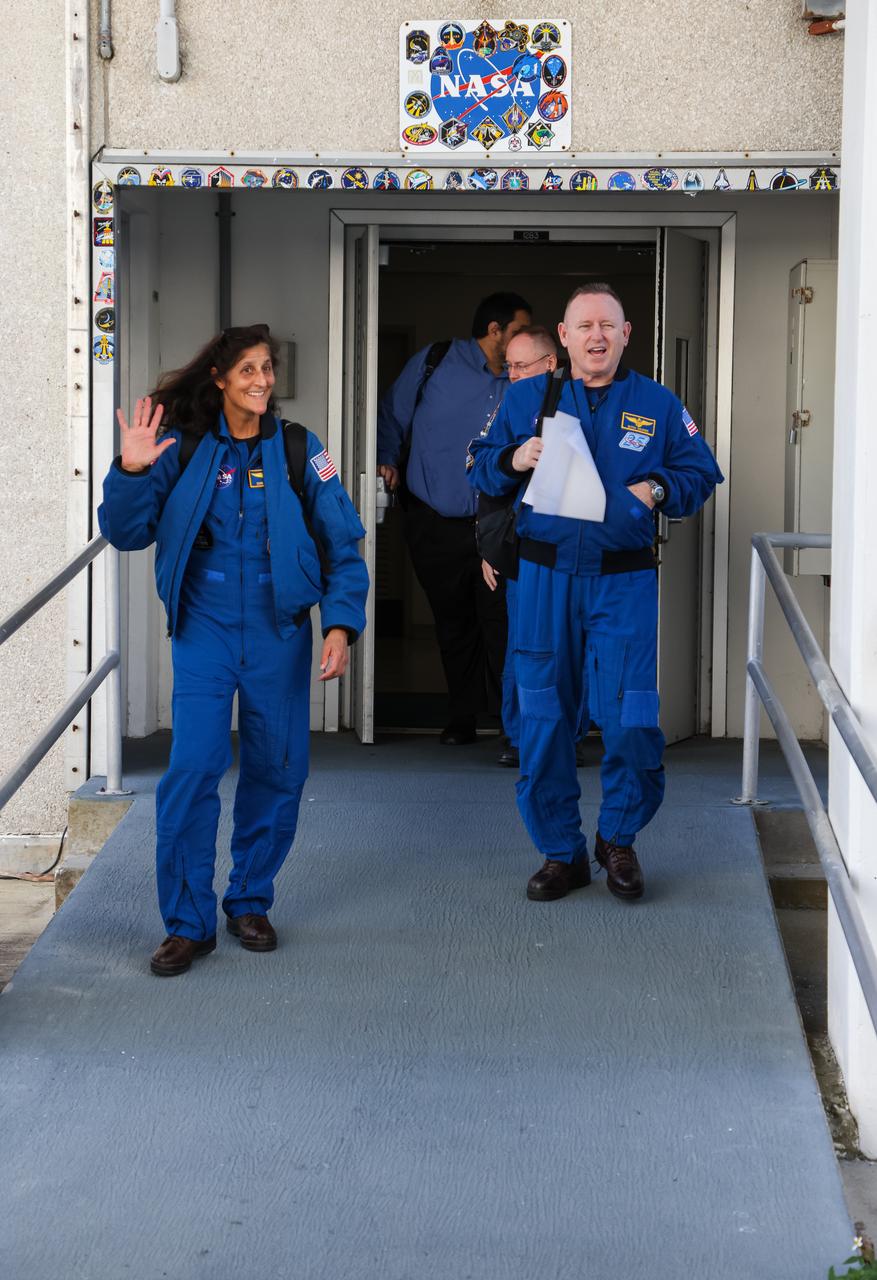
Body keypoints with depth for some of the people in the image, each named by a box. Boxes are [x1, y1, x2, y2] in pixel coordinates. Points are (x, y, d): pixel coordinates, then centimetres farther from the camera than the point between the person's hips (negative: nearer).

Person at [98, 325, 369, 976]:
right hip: (205, 629, -1)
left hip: (279, 633, 1)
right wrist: (132, 472, -17)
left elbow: (342, 543, 2)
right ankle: (188, 921, 1)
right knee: (193, 769, -10)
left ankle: (250, 903, 24)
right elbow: (126, 533, 1)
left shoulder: (298, 450, 2)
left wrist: (341, 625, -8)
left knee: (276, 770, 6)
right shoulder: (184, 449, 1)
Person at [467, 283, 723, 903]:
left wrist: (656, 489, -10)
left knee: (631, 723, -5)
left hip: (624, 584, -1)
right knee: (544, 722, 4)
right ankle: (562, 852, 19)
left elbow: (701, 475, 10)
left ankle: (618, 839, 20)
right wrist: (512, 460, -8)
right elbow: (480, 470, 13)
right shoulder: (525, 398, 8)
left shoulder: (658, 405, 6)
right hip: (545, 579, 1)